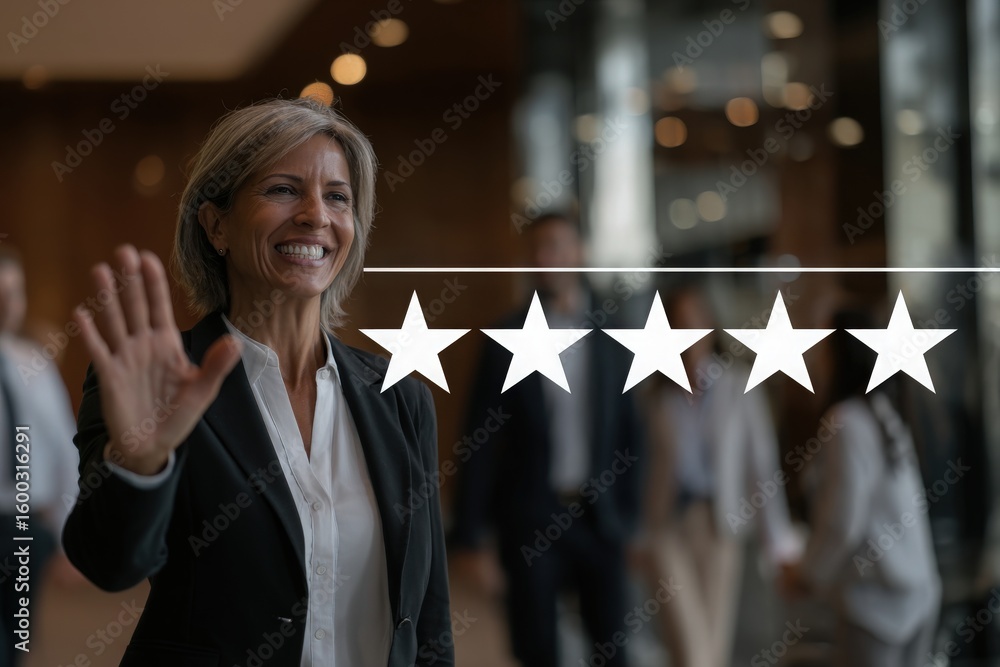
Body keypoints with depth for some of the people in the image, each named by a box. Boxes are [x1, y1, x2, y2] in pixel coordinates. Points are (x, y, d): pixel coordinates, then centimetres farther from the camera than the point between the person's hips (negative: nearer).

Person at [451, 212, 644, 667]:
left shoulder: (611, 338, 5)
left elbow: (629, 435, 9)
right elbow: (481, 441, -3)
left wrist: (629, 518, 4)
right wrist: (468, 536, -7)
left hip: (598, 518, 2)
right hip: (531, 520, -2)